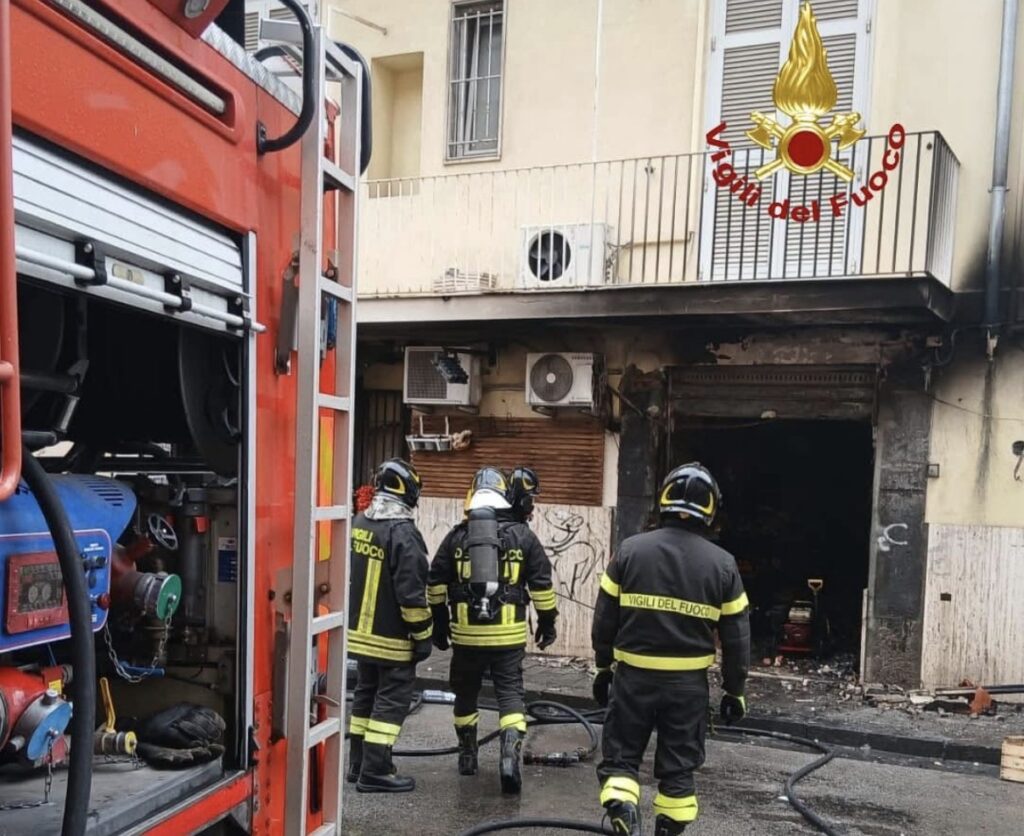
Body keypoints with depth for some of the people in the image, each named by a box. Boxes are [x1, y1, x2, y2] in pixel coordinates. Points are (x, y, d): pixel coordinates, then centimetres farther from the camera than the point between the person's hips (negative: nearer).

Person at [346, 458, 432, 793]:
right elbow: (411, 592, -21)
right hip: (393, 638, -8)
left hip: (360, 631, 8)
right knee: (391, 699, 1)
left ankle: (358, 764, 26)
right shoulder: (402, 533, -21)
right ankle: (375, 771, 2)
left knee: (366, 693, 18)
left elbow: (348, 576, 14)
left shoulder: (358, 525, 4)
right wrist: (422, 635, -12)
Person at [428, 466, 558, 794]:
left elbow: (436, 584, 6)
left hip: (466, 634, 1)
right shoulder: (522, 535, 0)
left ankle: (467, 755, 29)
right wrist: (547, 621, 13)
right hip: (509, 634, -1)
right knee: (510, 693, 3)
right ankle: (510, 753, -14)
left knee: (466, 693, 17)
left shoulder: (457, 536, 3)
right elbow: (541, 583, 2)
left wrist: (439, 624, 16)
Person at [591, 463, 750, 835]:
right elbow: (735, 637, 1)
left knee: (620, 754, 11)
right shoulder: (722, 564, -4)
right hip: (688, 682, 1)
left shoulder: (630, 549, -5)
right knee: (678, 765, 14)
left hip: (633, 675, 0)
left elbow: (604, 617, 1)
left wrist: (603, 666, 13)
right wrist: (734, 690, 12)